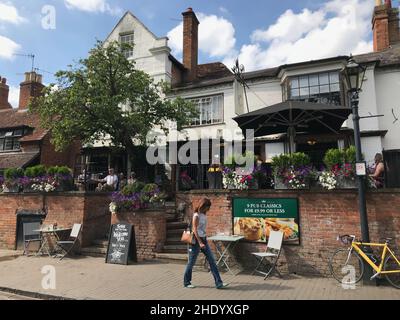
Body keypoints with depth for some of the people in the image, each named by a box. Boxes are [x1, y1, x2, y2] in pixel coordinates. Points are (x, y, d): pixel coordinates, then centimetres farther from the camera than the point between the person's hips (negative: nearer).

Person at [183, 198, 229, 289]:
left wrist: (204, 241, 18)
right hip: (196, 240, -8)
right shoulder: (196, 216, -15)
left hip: (204, 239, 8)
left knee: (212, 260, 2)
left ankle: (219, 283, 4)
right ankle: (186, 283, 23)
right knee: (191, 262, 6)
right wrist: (200, 243, -23)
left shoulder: (204, 215, 9)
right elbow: (195, 230, -19)